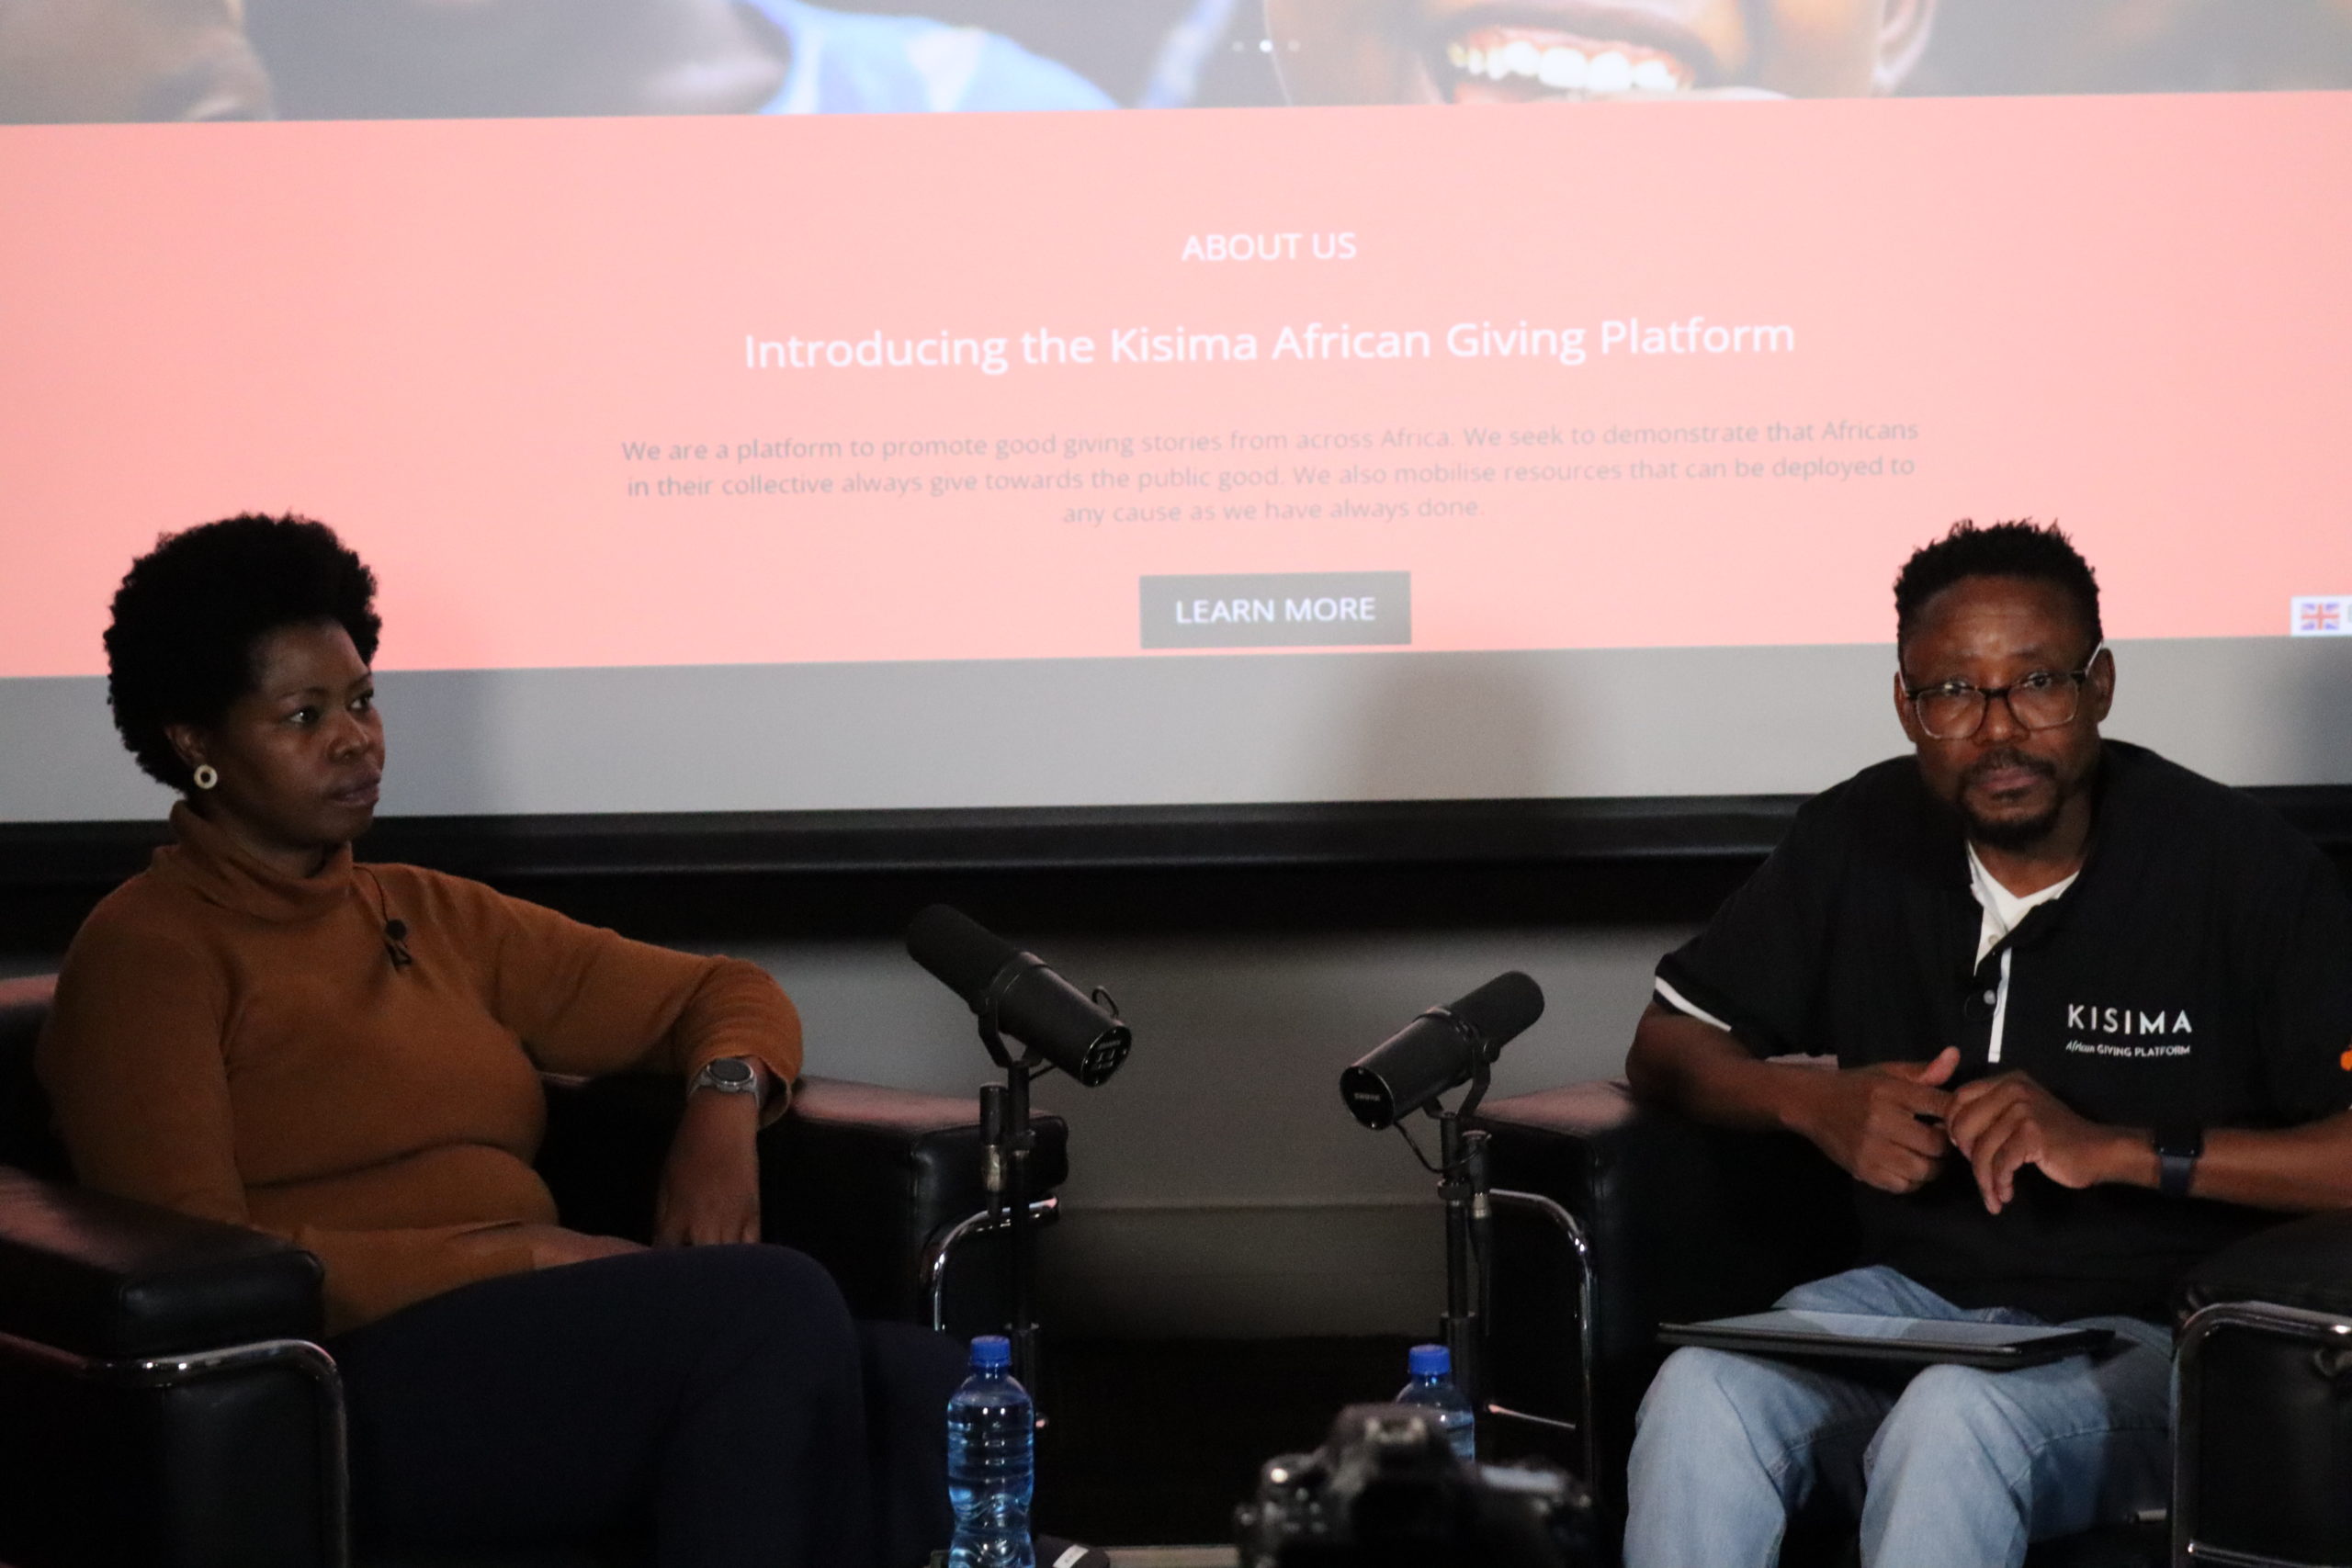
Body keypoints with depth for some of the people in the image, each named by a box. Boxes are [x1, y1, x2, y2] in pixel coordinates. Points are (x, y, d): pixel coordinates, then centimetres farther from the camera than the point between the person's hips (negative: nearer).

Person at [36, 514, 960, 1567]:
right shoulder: (146, 954, 4)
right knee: (773, 1303, -32)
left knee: (919, 1382, -25)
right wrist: (522, 1255, -13)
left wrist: (723, 1108, 2)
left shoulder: (428, 917, 24)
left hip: (538, 1348, 7)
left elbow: (729, 996, 28)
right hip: (353, 1382, -6)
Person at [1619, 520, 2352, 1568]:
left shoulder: (2234, 863, -8)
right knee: (1700, 1395, -27)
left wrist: (2117, 1151, -22)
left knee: (1954, 1418, -37)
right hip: (1908, 1298, 4)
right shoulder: (1863, 837, 6)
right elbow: (1667, 1046, 14)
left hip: (2142, 1329, -4)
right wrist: (1814, 1104, -7)